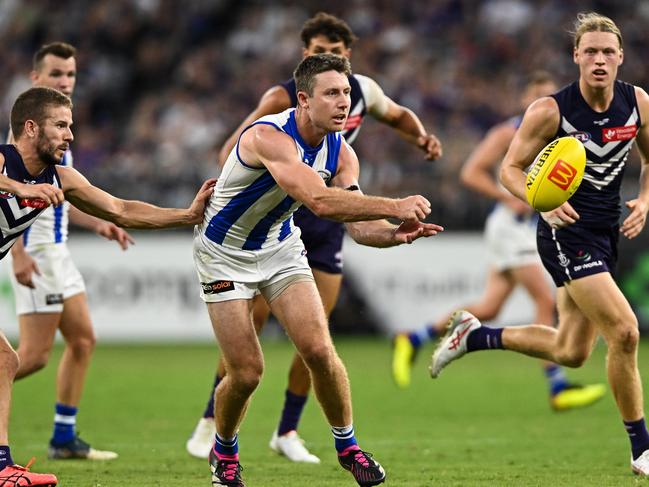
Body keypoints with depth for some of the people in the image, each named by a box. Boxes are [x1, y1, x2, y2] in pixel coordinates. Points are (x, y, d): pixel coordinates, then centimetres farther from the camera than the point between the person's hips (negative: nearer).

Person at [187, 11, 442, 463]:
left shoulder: (362, 90, 0)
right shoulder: (284, 98, -16)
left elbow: (398, 115, 21)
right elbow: (234, 148, -18)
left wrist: (423, 137, 1)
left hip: (328, 222, 4)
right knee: (251, 321, -8)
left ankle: (287, 431, 12)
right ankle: (211, 422, 3)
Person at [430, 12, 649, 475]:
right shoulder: (551, 111, -15)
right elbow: (511, 167, -8)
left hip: (606, 234, 7)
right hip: (567, 231, -7)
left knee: (571, 351, 14)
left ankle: (474, 334, 35)